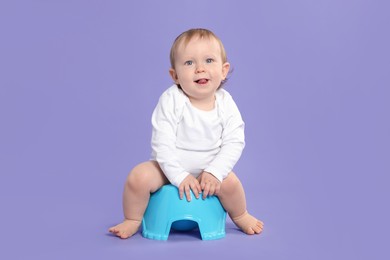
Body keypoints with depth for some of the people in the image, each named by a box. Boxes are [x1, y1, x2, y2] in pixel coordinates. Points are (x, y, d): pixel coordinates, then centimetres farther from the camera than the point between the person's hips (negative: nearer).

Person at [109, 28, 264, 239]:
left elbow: (234, 143, -12)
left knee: (230, 182, -22)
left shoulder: (226, 103, -12)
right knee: (138, 177, -24)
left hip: (209, 169, 2)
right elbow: (162, 144, -21)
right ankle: (132, 220, 7)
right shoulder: (171, 100, -21)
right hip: (169, 167, -1)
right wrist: (179, 176, -25)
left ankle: (240, 216, 14)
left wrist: (214, 171, -23)